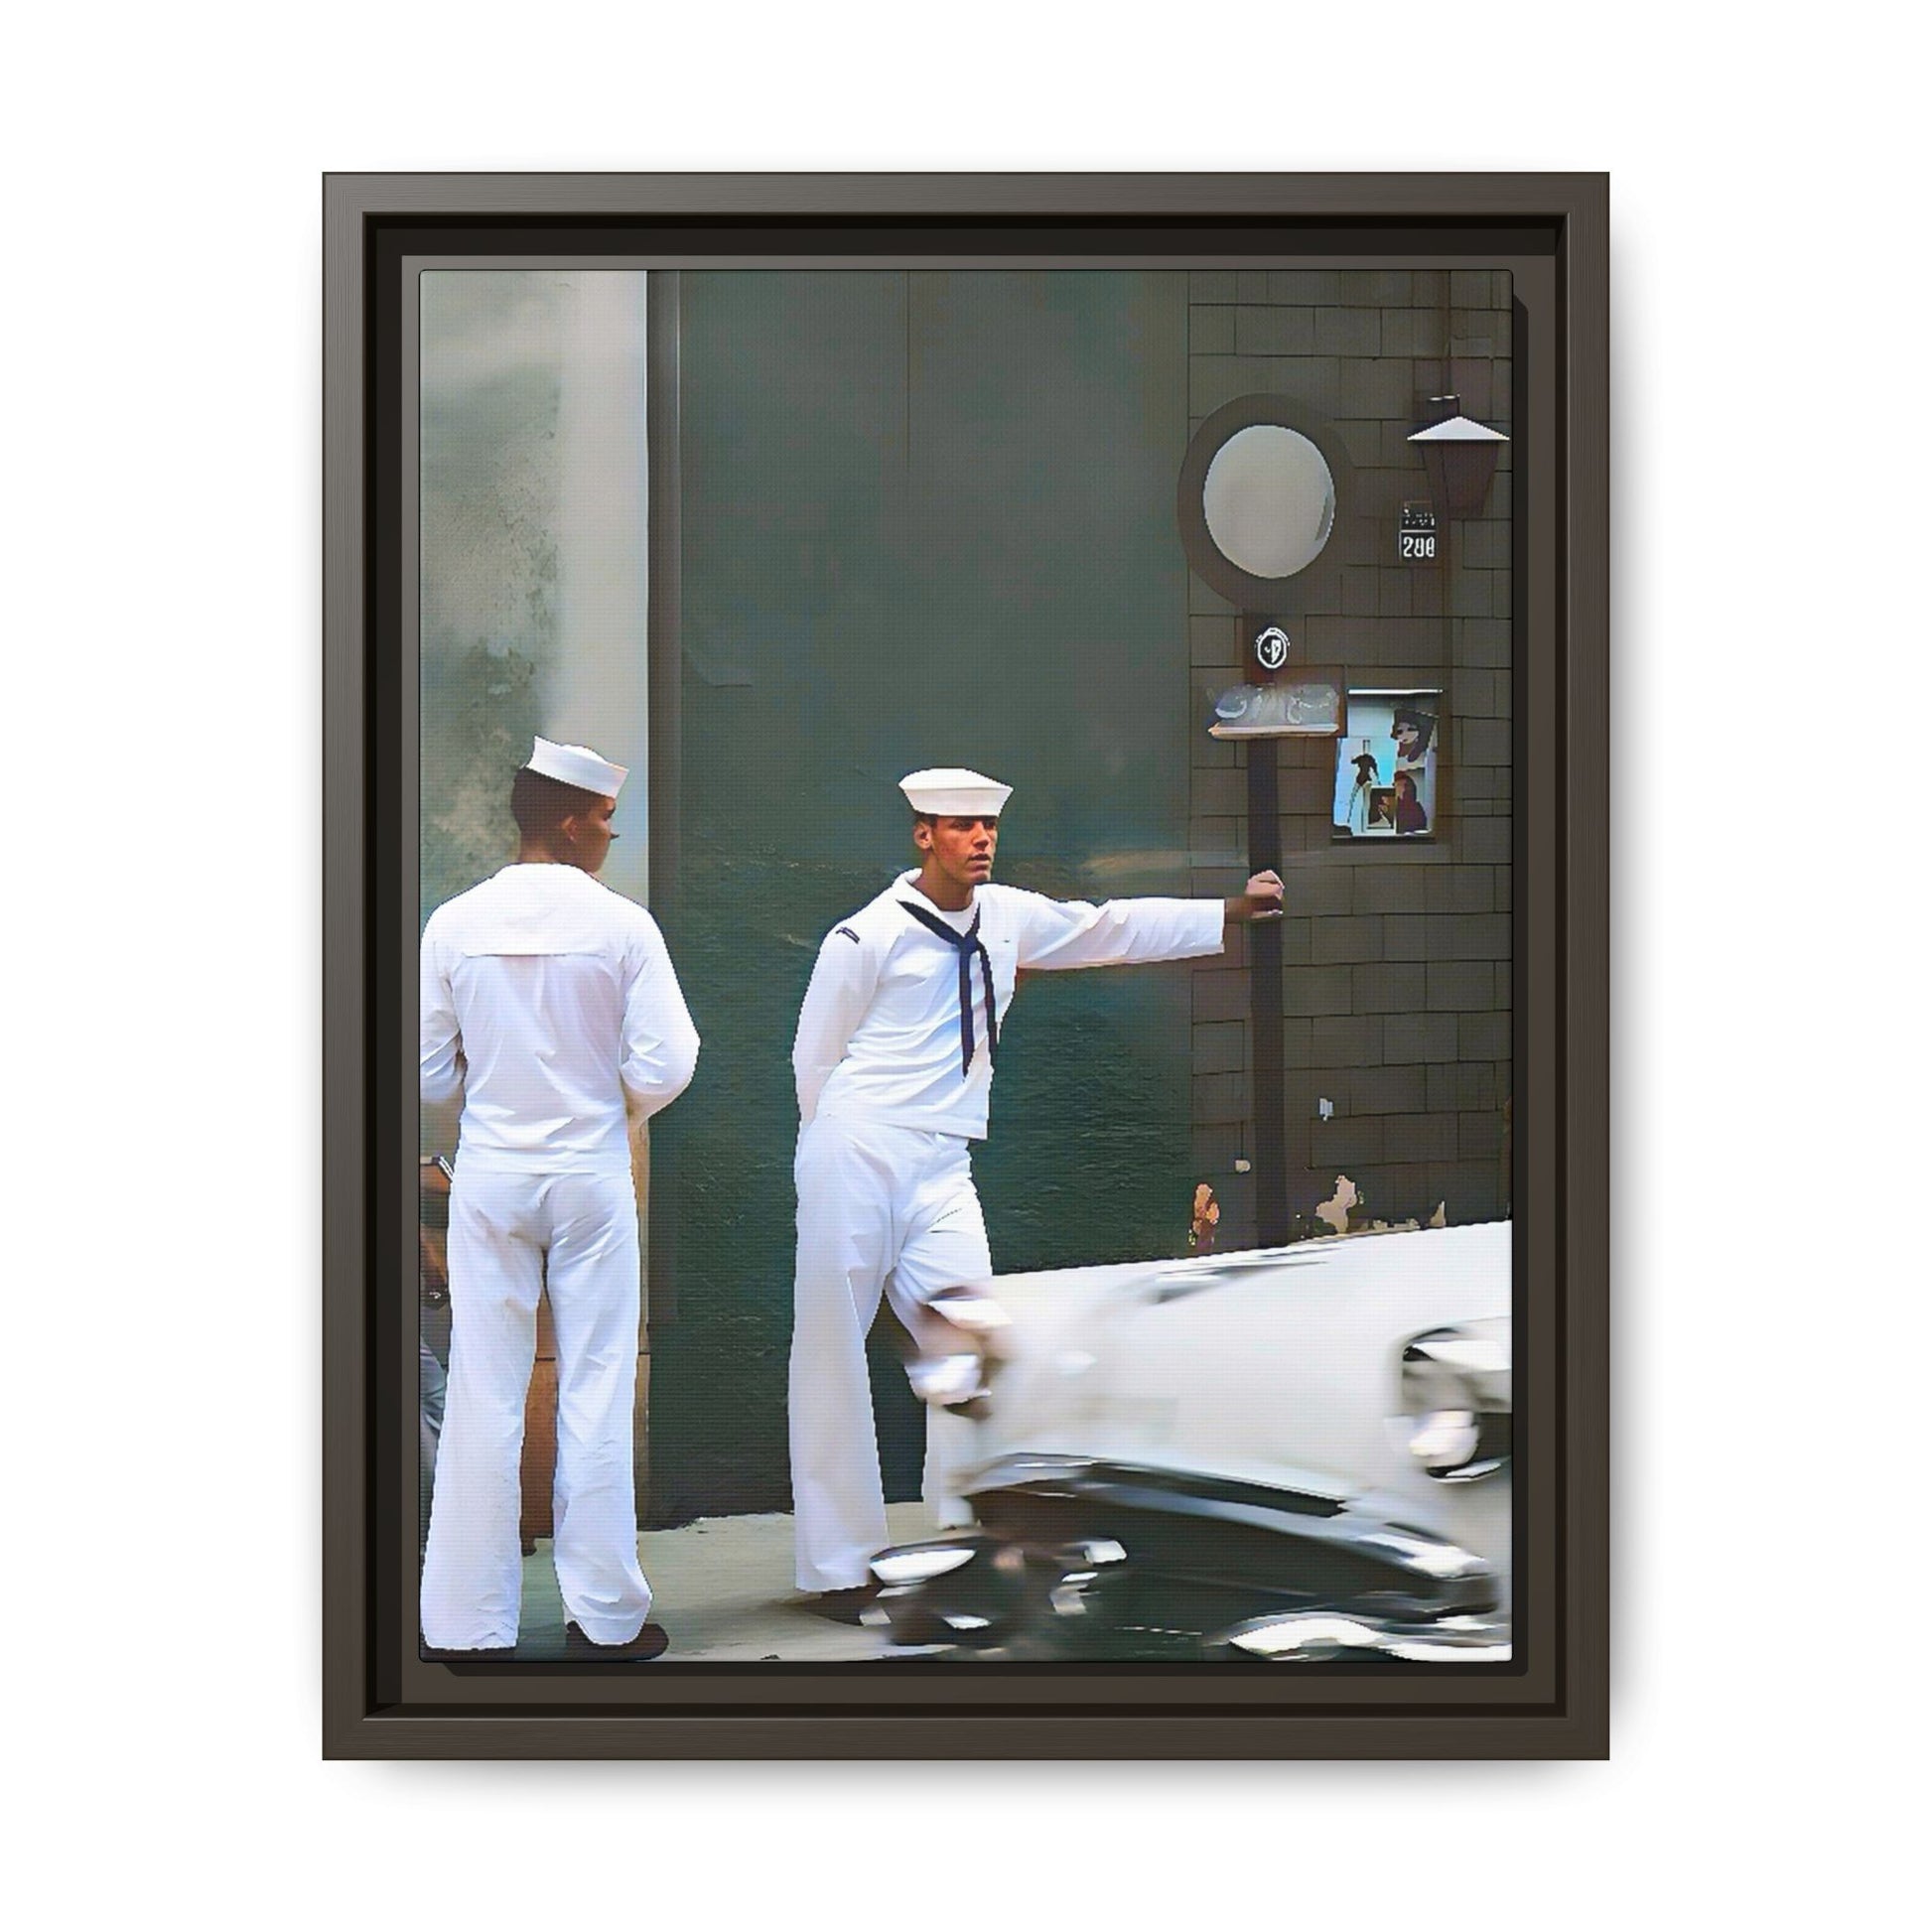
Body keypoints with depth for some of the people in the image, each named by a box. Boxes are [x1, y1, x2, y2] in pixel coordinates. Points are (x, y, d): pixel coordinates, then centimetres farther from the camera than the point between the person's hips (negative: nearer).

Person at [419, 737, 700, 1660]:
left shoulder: (454, 924, -4)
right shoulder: (622, 925, -9)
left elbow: (429, 1073, -1)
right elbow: (665, 1067, -10)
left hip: (488, 1176, 2)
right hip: (590, 1176, -2)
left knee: (483, 1400, 6)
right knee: (596, 1397, 7)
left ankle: (467, 1626, 10)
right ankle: (604, 1617, 11)